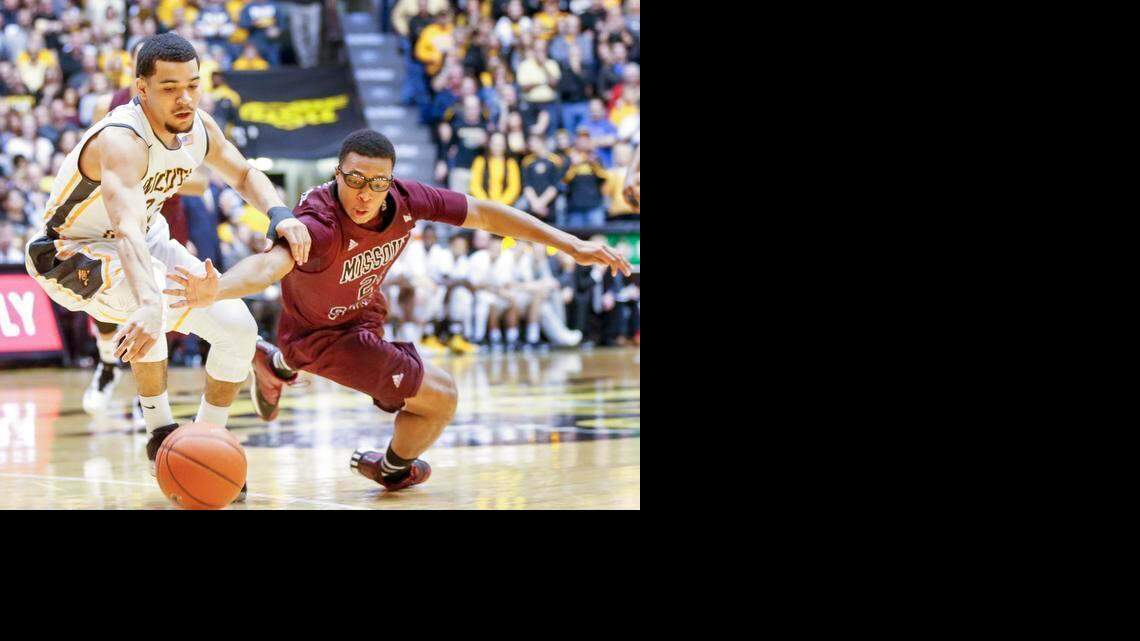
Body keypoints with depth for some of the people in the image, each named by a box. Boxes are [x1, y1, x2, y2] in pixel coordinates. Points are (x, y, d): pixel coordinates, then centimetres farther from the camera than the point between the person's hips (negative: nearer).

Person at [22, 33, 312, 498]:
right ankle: (161, 434, -16)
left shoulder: (197, 128, -12)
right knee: (153, 305, -36)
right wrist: (149, 306, -71)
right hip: (81, 254, -8)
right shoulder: (121, 141, -37)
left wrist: (280, 215, -16)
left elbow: (244, 175, 7)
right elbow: (126, 231, -53)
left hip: (147, 238, 8)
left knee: (236, 328, 2)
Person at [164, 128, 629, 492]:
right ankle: (394, 468, 25)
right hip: (323, 335, -7)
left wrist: (570, 245, -14)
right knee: (441, 399, -7)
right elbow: (268, 264, -61)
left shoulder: (405, 199, -24)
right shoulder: (321, 225, -43)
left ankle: (277, 368, 61)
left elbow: (485, 215, -14)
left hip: (361, 310, 8)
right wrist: (215, 291, -81)